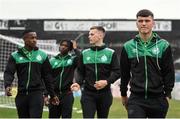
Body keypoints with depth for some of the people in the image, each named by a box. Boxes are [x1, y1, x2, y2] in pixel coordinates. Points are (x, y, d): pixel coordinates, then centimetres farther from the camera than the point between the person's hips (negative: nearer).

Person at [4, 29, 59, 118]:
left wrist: (52, 95, 13)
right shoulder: (15, 56, 5)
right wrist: (7, 86, -22)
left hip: (37, 94, -1)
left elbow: (47, 76, 12)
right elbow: (9, 72, -2)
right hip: (21, 94, 1)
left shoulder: (42, 55, 9)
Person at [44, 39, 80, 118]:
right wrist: (46, 95, 4)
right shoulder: (53, 60, 8)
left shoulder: (72, 59, 3)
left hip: (67, 94, -2)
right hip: (55, 94, 2)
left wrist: (75, 49, -9)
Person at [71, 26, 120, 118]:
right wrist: (79, 83, -7)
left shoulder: (110, 53, 1)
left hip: (104, 94, -1)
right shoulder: (84, 53, 9)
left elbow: (117, 72, -3)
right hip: (88, 93, 1)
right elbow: (81, 72, 12)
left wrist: (107, 81, -18)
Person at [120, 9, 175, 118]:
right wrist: (123, 94, 15)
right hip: (136, 100, 0)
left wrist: (167, 94, -2)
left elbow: (169, 72, 3)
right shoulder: (128, 47, 4)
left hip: (158, 99, 1)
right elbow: (124, 73, 12)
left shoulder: (163, 46, 1)